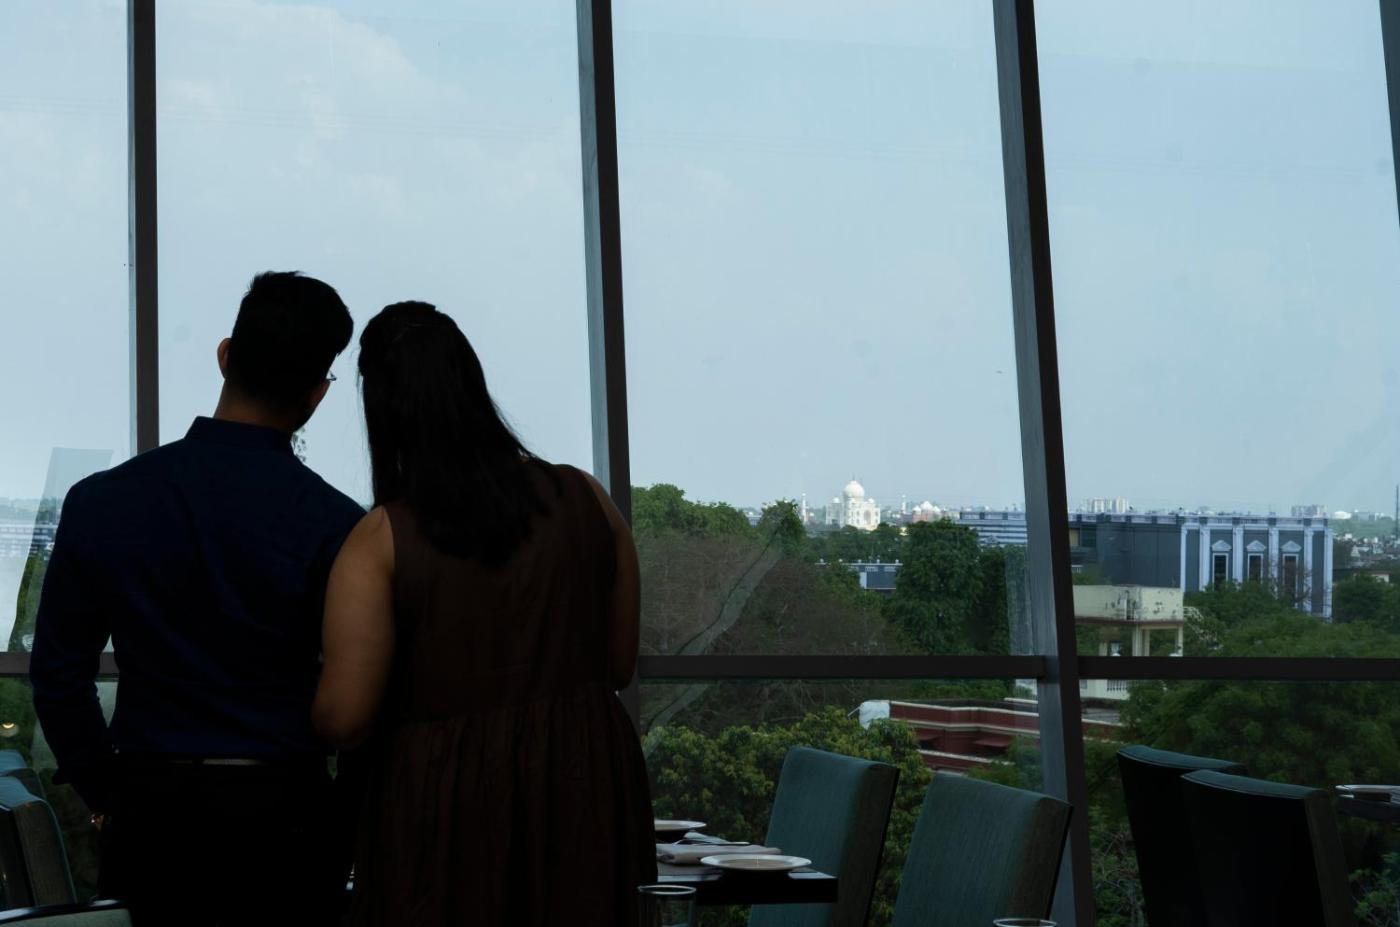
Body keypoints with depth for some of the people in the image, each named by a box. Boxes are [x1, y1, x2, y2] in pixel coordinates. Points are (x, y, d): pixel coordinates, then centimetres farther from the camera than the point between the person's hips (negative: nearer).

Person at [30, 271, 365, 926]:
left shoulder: (99, 501, -4)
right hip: (281, 819, -2)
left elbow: (57, 673, 2)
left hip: (150, 813, 2)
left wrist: (104, 794, 13)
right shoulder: (336, 525, -12)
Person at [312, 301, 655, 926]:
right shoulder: (585, 502, -1)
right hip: (586, 796, 3)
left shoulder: (380, 540, -11)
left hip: (443, 817, -3)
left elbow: (343, 716, -14)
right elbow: (620, 664, 7)